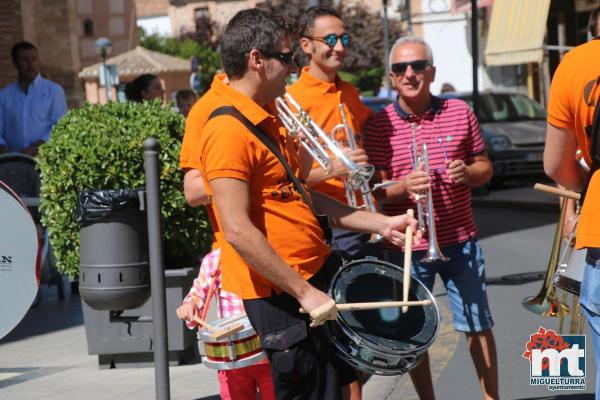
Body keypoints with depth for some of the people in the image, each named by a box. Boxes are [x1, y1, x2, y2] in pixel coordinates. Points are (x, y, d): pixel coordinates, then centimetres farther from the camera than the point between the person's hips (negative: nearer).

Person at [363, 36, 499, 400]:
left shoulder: (460, 112, 1)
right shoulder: (378, 125, -4)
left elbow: (485, 167, 8)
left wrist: (468, 172, -14)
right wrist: (404, 186, -25)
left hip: (461, 241, 1)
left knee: (478, 326, 8)